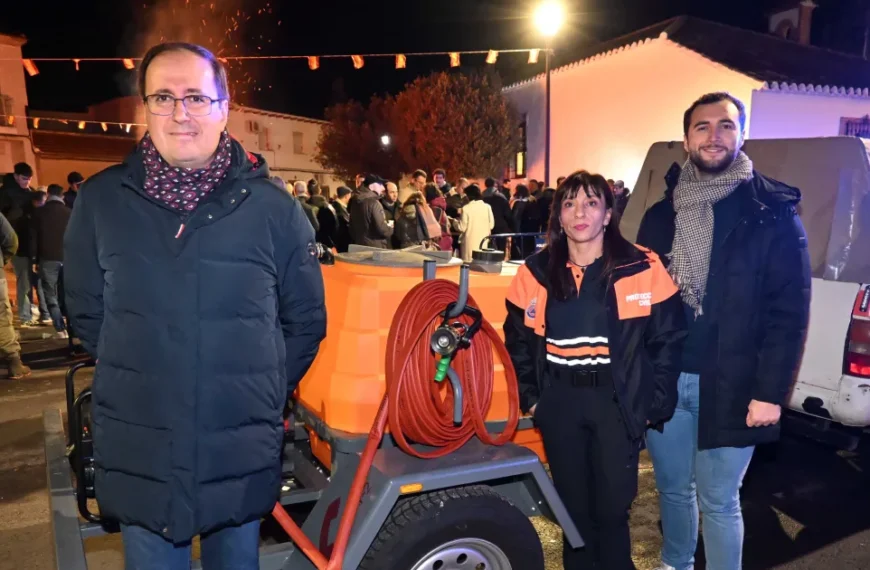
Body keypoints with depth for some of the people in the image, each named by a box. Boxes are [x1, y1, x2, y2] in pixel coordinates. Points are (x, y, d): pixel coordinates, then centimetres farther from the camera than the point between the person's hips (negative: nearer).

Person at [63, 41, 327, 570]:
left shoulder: (273, 207, -6)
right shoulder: (100, 200, -2)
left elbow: (306, 318, 3)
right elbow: (86, 309, 10)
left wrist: (267, 391, 4)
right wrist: (138, 381, 8)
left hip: (242, 457, -1)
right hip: (137, 456, 1)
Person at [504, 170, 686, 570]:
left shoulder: (641, 268, -7)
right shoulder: (536, 272, 1)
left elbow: (668, 339, -3)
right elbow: (518, 341, 9)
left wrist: (655, 403, -6)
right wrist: (529, 397, 4)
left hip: (617, 402, -2)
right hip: (559, 403, 3)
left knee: (611, 508, 6)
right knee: (572, 505, 15)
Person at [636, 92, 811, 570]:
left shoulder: (773, 213, -4)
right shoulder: (661, 213, 8)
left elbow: (790, 312, -7)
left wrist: (770, 391, -11)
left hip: (730, 387, -4)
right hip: (662, 380, 4)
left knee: (718, 500, 8)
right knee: (673, 488, 18)